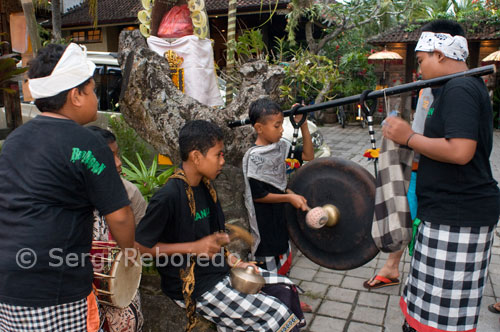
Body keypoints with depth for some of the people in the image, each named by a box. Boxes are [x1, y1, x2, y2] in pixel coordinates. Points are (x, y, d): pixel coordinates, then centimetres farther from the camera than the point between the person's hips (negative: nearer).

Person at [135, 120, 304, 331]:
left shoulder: (205, 186, 4)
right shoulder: (167, 197, -23)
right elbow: (140, 246, -19)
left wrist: (229, 259, 1)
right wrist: (195, 247, -22)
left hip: (219, 270, 9)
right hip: (194, 286, -8)